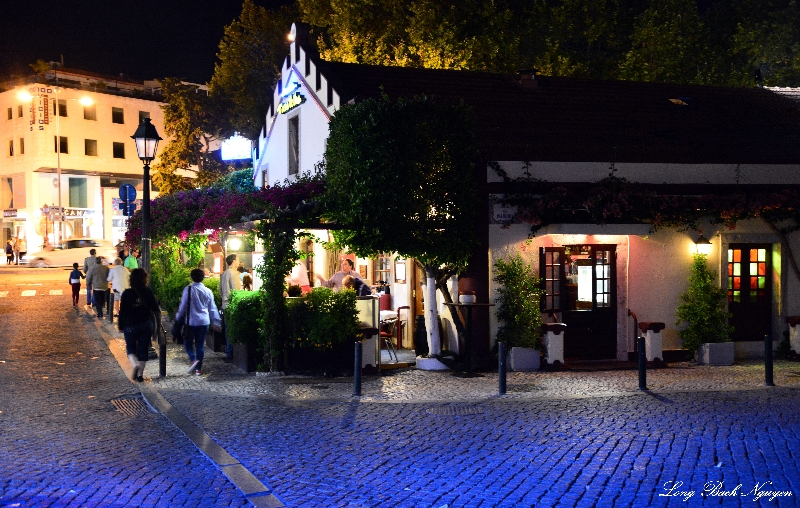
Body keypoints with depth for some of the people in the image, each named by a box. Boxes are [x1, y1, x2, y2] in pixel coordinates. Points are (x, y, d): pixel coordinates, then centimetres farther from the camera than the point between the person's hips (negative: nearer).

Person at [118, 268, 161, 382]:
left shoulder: (127, 293, -7)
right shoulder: (148, 292, -3)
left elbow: (122, 311, -6)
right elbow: (156, 309, -1)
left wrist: (120, 326, 4)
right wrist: (157, 323, 9)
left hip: (130, 326, -1)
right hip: (146, 325, 2)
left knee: (130, 348, 12)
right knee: (143, 349, 9)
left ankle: (135, 365, -16)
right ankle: (140, 374, 8)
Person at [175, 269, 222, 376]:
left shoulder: (188, 289, -9)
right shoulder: (208, 291, 2)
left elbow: (183, 306, -6)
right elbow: (212, 308, 9)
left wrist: (178, 317, 10)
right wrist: (216, 322, 18)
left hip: (191, 321, -3)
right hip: (204, 322, 3)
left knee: (188, 342, 11)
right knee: (200, 345, 10)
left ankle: (193, 359, -14)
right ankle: (198, 368, 12)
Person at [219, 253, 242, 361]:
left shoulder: (223, 274, 14)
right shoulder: (234, 273, -12)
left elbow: (220, 291, 19)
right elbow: (236, 291, -16)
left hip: (225, 305, 9)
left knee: (227, 330, 12)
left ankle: (228, 353, 18)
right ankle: (230, 354, -5)